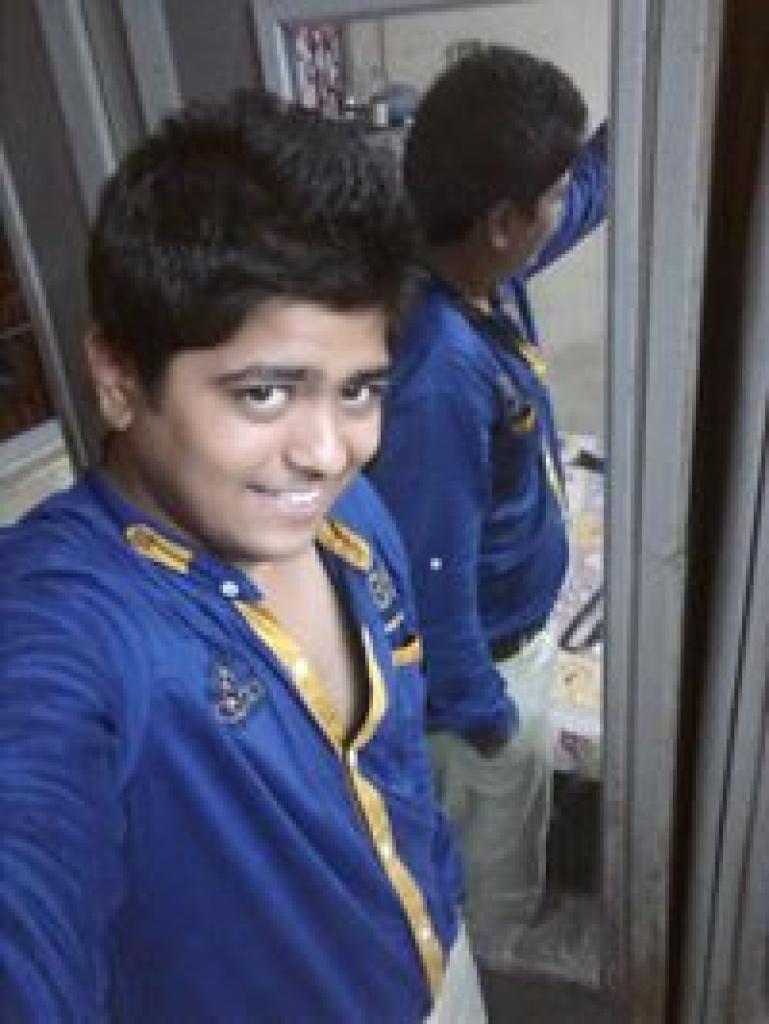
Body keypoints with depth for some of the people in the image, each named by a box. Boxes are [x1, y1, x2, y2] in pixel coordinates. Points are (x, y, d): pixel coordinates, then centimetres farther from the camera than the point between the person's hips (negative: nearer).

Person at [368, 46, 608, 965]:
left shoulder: (481, 269, -11)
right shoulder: (436, 375, -39)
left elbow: (590, 183, 10)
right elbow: (431, 579, -30)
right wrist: (480, 710, -17)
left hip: (519, 627, 9)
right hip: (485, 656, -9)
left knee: (516, 815, 34)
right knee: (496, 835, 21)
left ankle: (507, 923, 63)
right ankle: (493, 971, 52)